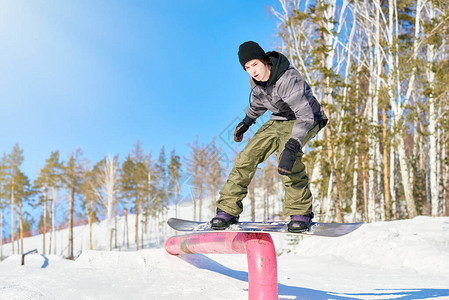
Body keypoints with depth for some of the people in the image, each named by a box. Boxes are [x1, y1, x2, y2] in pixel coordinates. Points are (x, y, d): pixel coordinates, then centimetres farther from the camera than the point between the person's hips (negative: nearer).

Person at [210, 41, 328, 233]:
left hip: (307, 121, -7)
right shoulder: (256, 79, -7)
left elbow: (305, 116, -40)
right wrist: (246, 122, 28)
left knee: (286, 152, -35)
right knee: (248, 156, -8)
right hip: (279, 121, 7)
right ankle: (228, 210, 3)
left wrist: (291, 147, -51)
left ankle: (301, 212, -22)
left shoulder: (288, 79, -32)